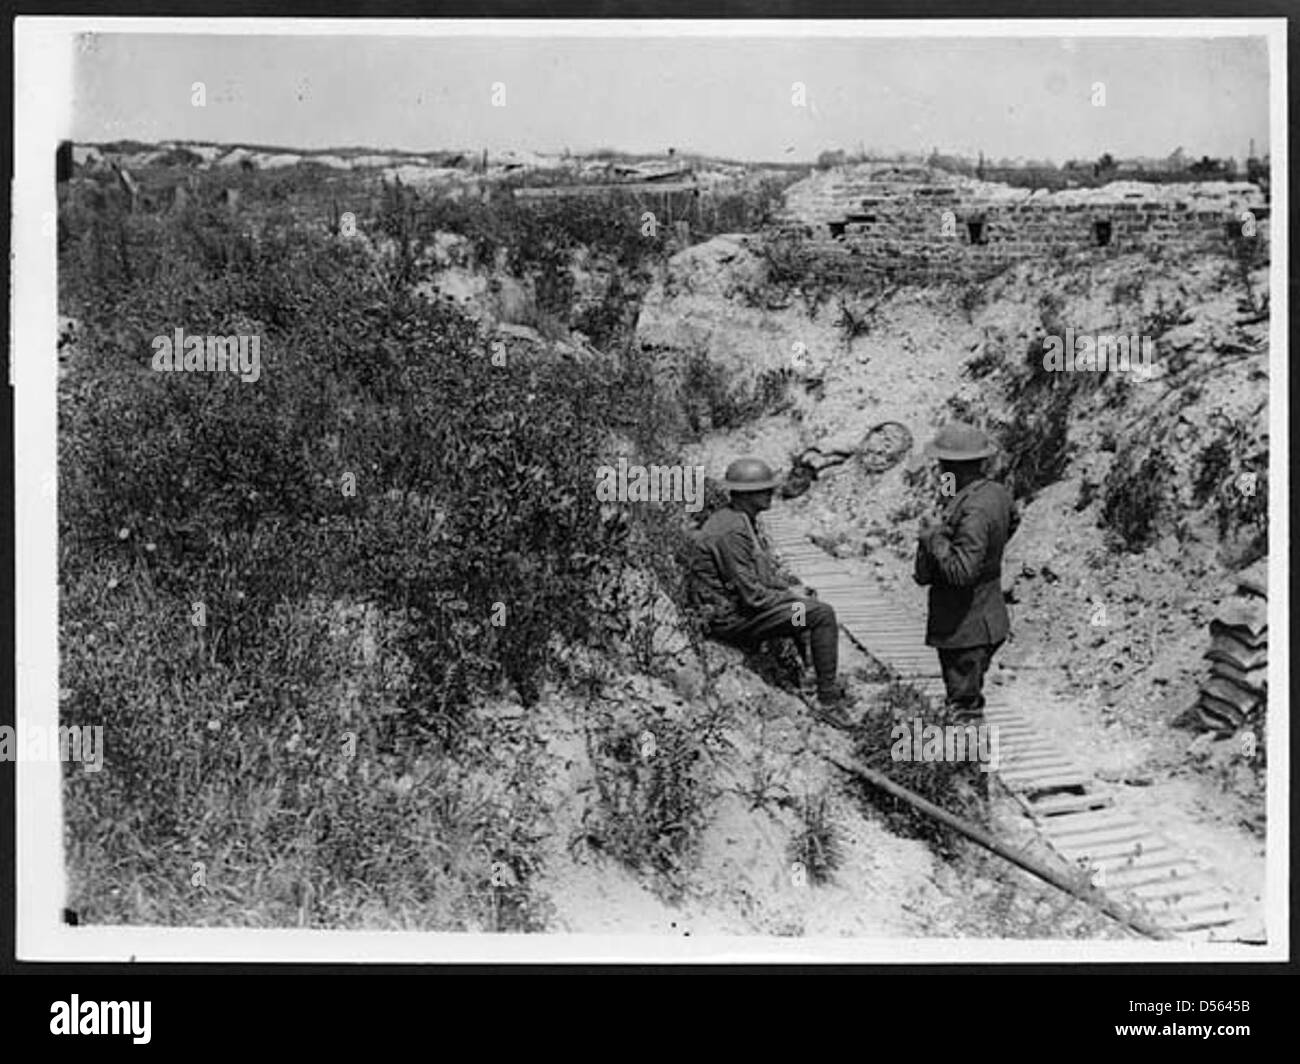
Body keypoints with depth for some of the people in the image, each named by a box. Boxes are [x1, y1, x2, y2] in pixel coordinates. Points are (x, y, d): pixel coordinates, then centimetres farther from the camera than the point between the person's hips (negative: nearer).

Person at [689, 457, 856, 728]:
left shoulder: (743, 519, 8)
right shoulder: (731, 532, -25)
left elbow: (766, 563, 21)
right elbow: (751, 596, -25)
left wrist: (792, 585, 5)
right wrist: (791, 596, -11)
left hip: (746, 601, 11)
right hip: (731, 618, -11)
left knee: (815, 603, 21)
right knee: (822, 615, -16)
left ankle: (829, 686, 30)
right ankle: (828, 701, -8)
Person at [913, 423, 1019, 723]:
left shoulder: (973, 511, -27)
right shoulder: (997, 494, 2)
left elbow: (962, 571, -33)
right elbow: (1012, 522, 26)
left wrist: (934, 540, -20)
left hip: (964, 627, -10)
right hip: (987, 619, 10)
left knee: (965, 705, -1)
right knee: (968, 696, 22)